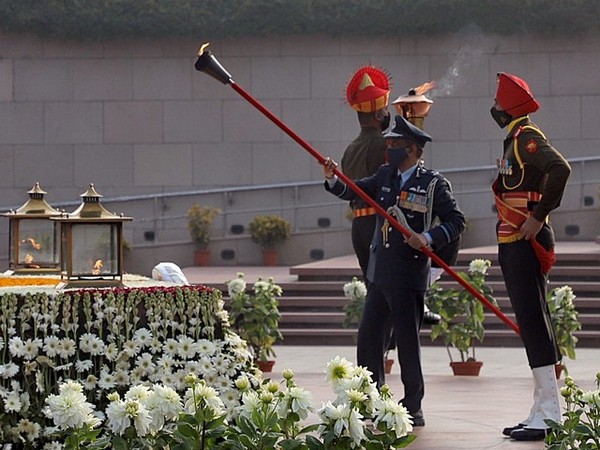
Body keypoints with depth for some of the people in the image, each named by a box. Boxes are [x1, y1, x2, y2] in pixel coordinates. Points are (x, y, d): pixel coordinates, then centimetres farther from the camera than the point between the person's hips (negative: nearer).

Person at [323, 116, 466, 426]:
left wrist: (428, 238, -21)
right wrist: (333, 179, -6)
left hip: (408, 275, -7)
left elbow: (456, 221, -7)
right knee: (369, 337, 9)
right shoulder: (385, 176, 13)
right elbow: (352, 192, 13)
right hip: (379, 273, 7)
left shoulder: (433, 183, -6)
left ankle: (413, 408, 5)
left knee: (407, 341, -4)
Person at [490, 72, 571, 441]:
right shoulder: (516, 139, 18)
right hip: (515, 244, 11)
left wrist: (538, 217, -25)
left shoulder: (526, 137, -13)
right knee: (533, 322, 11)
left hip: (525, 242, -11)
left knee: (532, 322, -11)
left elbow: (560, 169, -29)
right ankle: (543, 411, 14)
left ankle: (549, 414, -13)